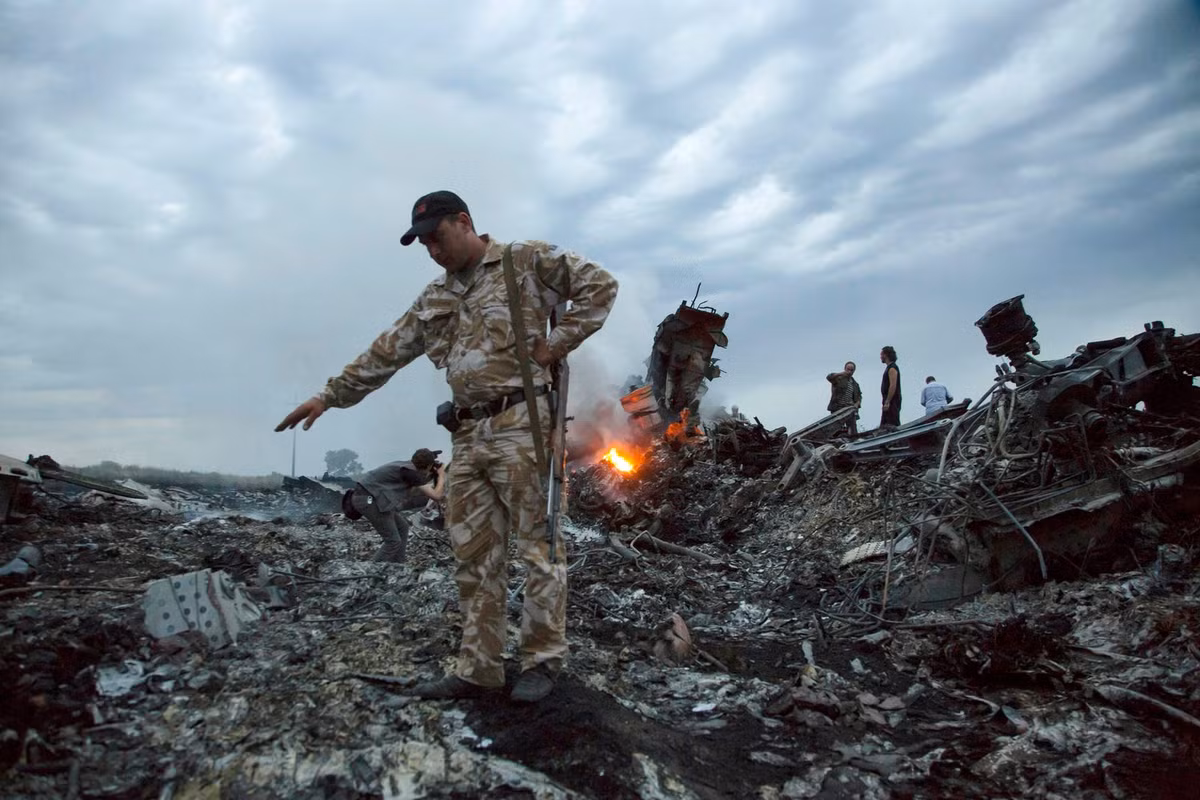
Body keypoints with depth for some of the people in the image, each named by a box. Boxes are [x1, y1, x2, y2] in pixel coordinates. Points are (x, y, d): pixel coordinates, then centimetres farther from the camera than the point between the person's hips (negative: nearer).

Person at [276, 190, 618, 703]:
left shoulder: (527, 262, 2)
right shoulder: (435, 299, 21)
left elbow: (599, 285, -2)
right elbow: (387, 351, 23)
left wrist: (556, 344, -7)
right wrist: (330, 395, 23)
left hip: (520, 425, -7)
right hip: (468, 435, 7)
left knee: (538, 544, -2)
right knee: (474, 555, 7)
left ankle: (542, 662, 8)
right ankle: (477, 670, 14)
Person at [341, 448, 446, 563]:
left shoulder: (407, 466, 13)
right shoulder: (410, 472, -15)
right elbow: (436, 496, -15)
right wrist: (442, 475, 1)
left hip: (371, 497, 10)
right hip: (367, 499, -10)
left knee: (402, 527, 17)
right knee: (393, 541, -5)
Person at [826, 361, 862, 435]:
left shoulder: (855, 384, 20)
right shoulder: (838, 379, 3)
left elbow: (859, 396, 23)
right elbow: (829, 377, -18)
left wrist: (857, 404, 1)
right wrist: (840, 374, -32)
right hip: (837, 409, -5)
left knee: (853, 430, -4)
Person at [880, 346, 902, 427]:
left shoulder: (892, 368, -11)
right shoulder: (889, 367, 20)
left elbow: (893, 386, -20)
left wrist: (887, 402, -23)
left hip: (892, 402, -10)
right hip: (889, 402, 10)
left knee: (893, 425, -14)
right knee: (883, 426, 9)